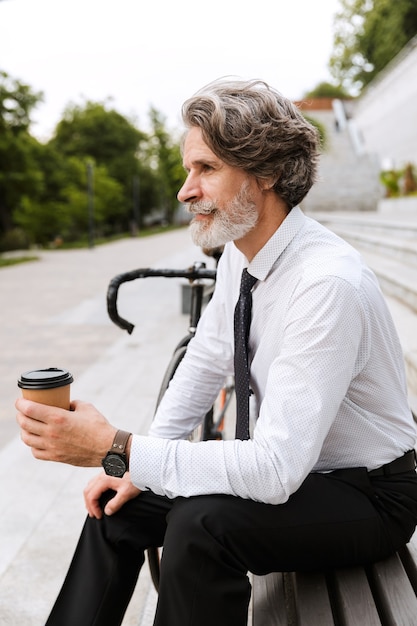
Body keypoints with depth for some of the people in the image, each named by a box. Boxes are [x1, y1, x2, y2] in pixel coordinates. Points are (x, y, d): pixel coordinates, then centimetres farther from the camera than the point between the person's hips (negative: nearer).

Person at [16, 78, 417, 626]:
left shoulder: (328, 283, -31)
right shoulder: (238, 254, -4)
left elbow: (277, 468, -34)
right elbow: (204, 364, 7)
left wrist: (117, 450, -35)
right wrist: (137, 462, -3)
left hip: (365, 497, -7)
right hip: (287, 471, 8)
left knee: (200, 523, -30)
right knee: (118, 507, 1)